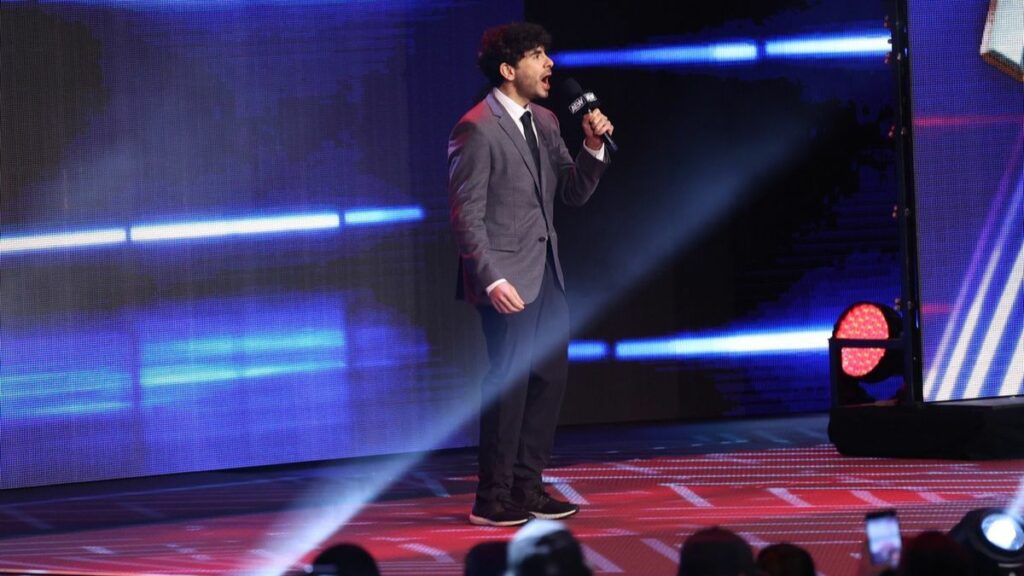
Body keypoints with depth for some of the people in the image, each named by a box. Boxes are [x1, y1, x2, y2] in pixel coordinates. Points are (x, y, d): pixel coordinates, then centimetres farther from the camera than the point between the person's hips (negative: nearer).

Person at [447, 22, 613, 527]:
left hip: (546, 272, 8)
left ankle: (526, 488, 19)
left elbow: (574, 194, 14)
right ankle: (493, 500, 2)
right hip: (508, 276, -8)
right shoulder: (477, 129, -13)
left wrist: (593, 147, -3)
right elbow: (467, 215, -15)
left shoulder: (544, 123, 13)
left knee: (550, 377, 10)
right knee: (510, 381, -6)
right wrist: (492, 280, -22)